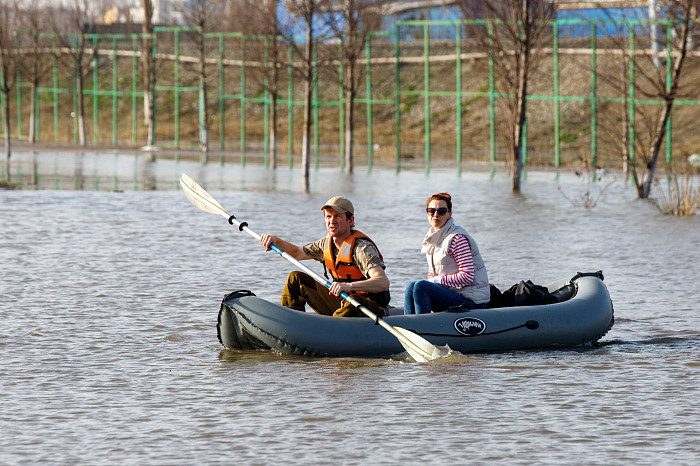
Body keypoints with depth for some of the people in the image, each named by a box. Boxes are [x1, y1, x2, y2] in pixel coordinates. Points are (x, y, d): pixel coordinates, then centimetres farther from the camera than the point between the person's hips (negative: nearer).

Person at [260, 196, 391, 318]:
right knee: (296, 279, 8)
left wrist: (349, 286, -52)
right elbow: (296, 253, 21)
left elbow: (384, 282, -36)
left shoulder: (362, 248, -21)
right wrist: (276, 241, 0)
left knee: (352, 304, -43)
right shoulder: (328, 243, 4)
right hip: (341, 304, 8)